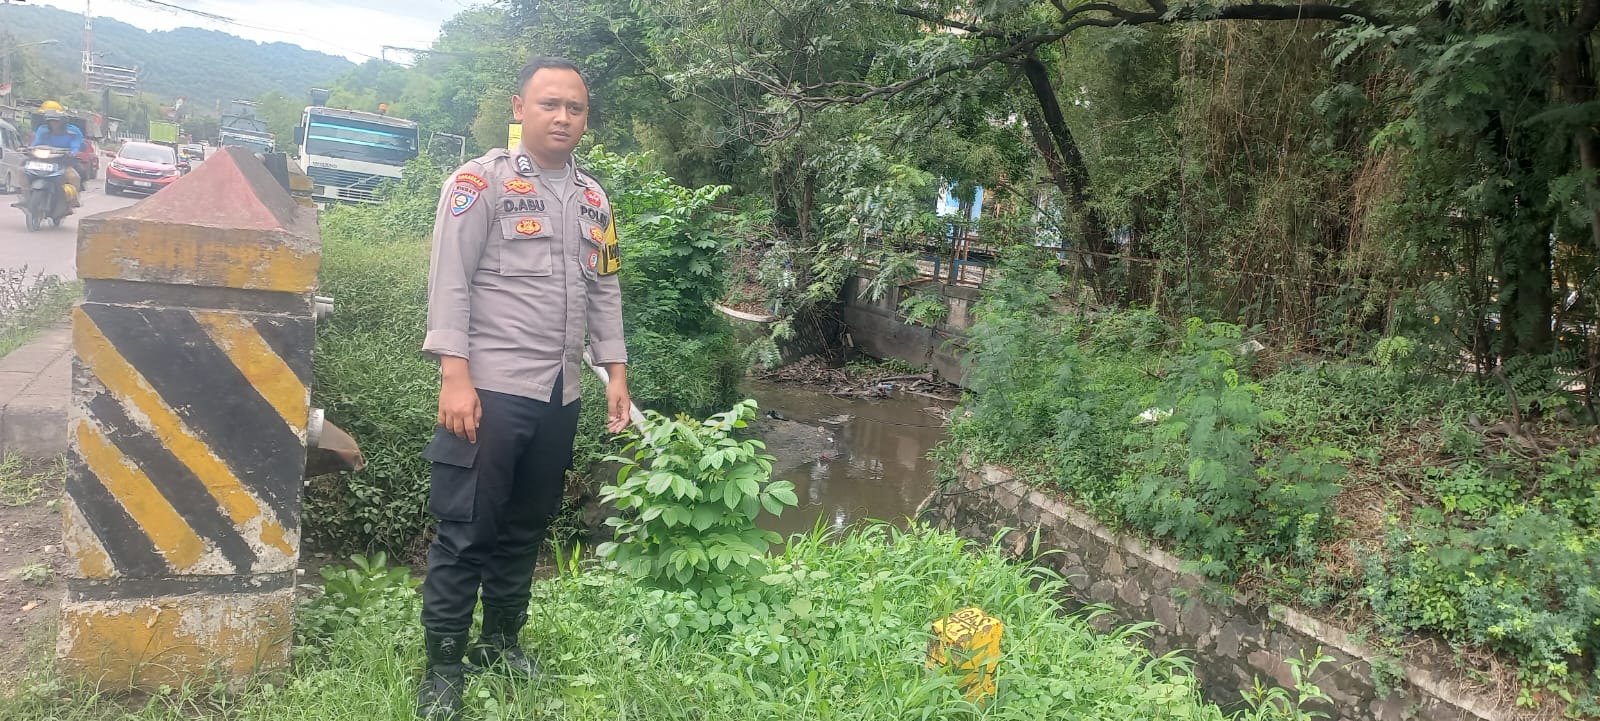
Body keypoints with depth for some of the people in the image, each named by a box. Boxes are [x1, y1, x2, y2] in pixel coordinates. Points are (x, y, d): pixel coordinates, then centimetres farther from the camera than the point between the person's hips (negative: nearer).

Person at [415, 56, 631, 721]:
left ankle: (500, 643, 30)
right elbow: (450, 282, -9)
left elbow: (605, 291, 18)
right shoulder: (482, 181, -4)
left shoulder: (593, 198, 15)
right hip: (493, 388, -6)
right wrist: (455, 378, -16)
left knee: (526, 528, 15)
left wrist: (616, 374, 13)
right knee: (465, 533, 1)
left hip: (560, 393, 6)